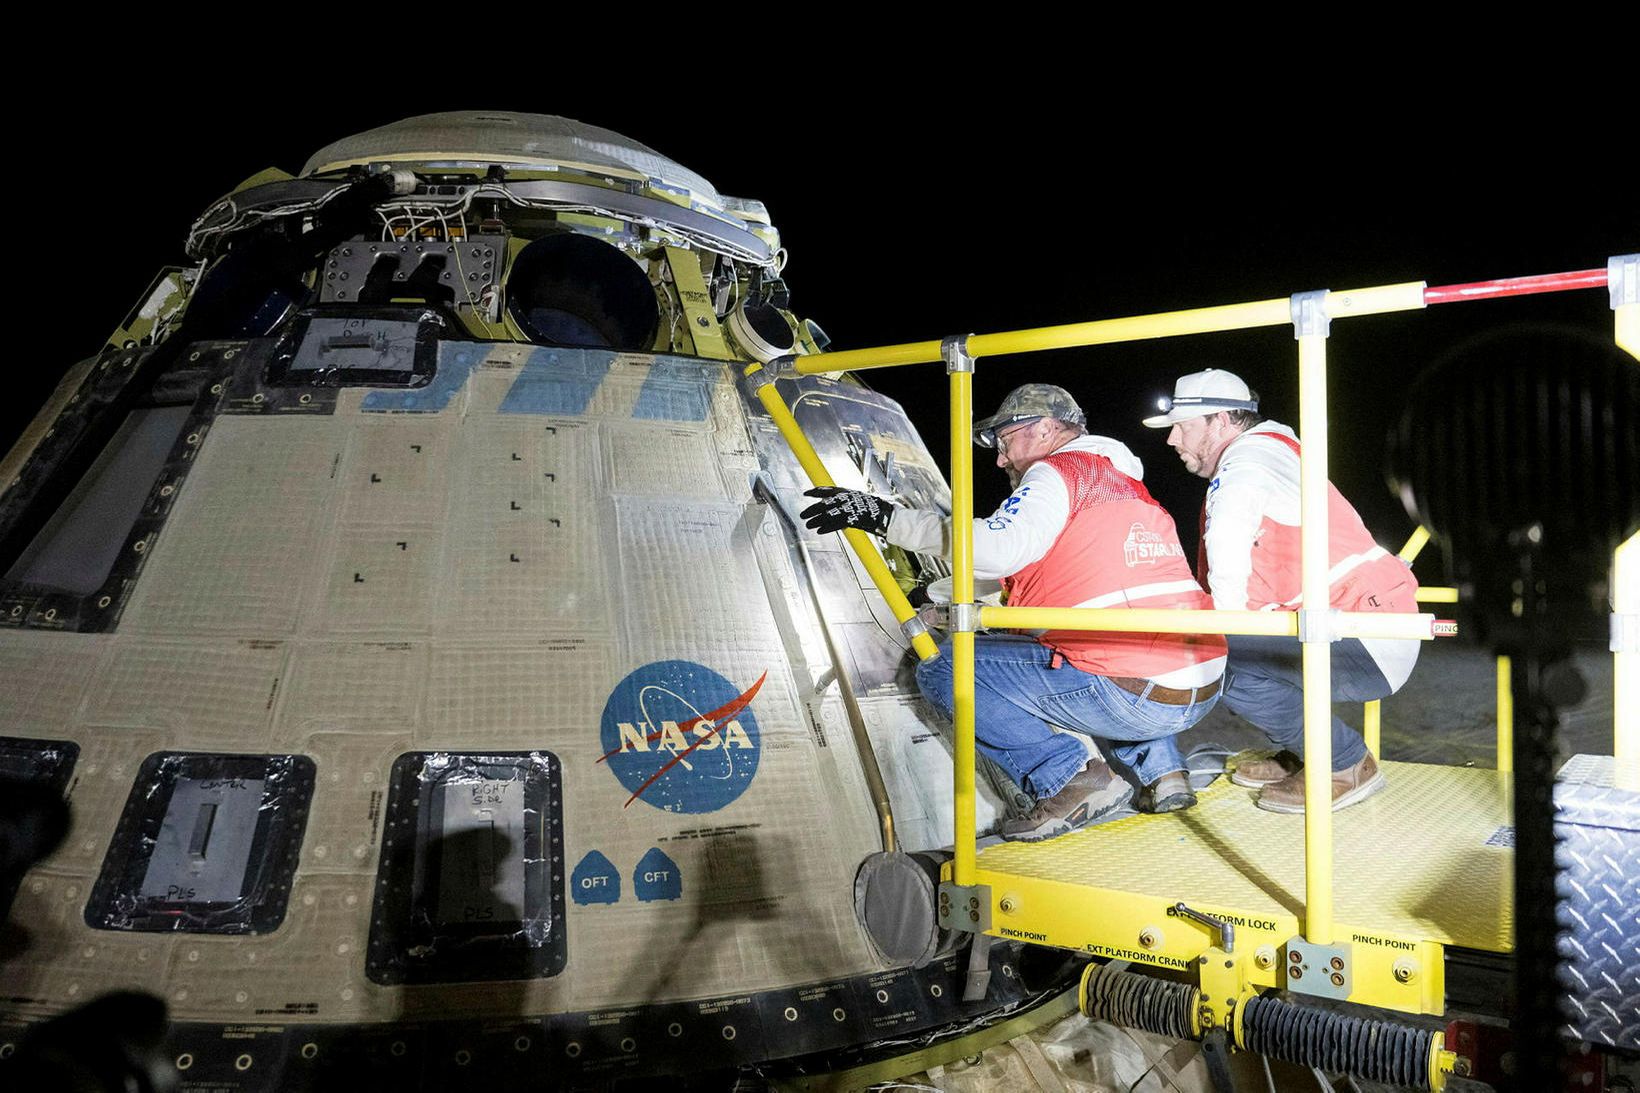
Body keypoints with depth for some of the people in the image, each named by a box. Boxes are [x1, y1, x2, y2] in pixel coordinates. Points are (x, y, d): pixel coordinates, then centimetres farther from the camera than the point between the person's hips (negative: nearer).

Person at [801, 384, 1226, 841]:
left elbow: (998, 548, -20)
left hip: (1130, 699, -9)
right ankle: (1161, 769, 21)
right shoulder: (1129, 485, 26)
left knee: (942, 668, 0)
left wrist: (888, 517, -15)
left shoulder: (1058, 472, 0)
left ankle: (1073, 777, -7)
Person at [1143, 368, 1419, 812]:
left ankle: (1346, 764, -4)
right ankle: (1300, 755, 18)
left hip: (1367, 644, -10)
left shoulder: (1243, 461, -11)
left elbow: (1228, 582, -21)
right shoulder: (1272, 453, 19)